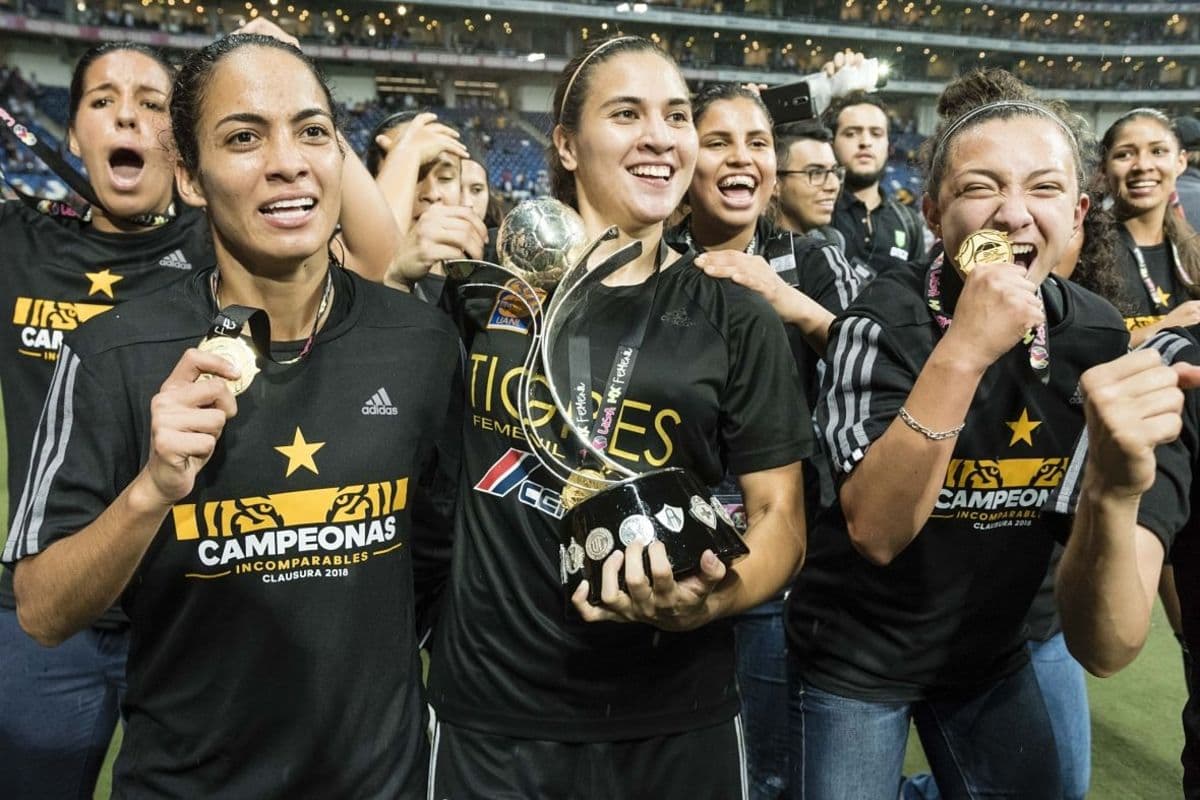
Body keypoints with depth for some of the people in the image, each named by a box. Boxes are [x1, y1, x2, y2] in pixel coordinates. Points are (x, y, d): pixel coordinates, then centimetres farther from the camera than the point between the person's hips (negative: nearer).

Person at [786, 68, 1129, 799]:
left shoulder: (1098, 329, -8)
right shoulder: (887, 321, -22)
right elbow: (876, 533, -33)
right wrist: (961, 352, -38)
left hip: (995, 653, 5)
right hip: (857, 657, -4)